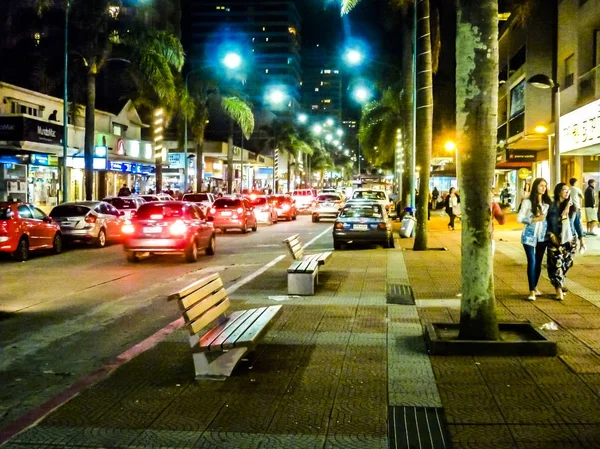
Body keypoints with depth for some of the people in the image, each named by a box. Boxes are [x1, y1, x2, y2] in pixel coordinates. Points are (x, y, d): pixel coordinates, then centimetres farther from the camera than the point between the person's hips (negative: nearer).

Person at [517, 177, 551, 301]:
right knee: (532, 262, -10)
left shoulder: (547, 202, 5)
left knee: (538, 262, 11)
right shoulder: (527, 202, -8)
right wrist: (534, 219, -16)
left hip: (542, 236, 4)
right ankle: (532, 291, -7)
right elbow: (519, 218, -10)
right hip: (530, 236, -4)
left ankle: (535, 287, 25)